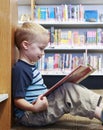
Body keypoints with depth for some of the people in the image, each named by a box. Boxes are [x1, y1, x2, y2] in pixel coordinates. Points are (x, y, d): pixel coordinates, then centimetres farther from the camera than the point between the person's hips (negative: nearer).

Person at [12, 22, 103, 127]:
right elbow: (18, 100, -20)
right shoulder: (20, 69, -17)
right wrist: (35, 108, -34)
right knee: (67, 91, -20)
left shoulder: (30, 66, 15)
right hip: (29, 115, -10)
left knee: (71, 90, 1)